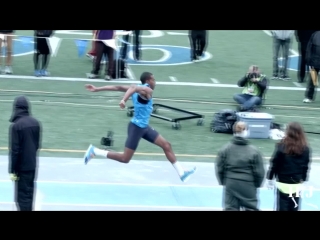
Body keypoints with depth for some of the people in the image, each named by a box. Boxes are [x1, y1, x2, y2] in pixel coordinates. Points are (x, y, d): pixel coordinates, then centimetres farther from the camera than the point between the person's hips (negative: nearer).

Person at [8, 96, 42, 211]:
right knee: (29, 192, 18)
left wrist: (12, 170, -10)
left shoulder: (16, 126, -18)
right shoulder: (35, 123, 0)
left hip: (22, 167, -6)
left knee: (22, 195, 0)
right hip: (32, 165, 6)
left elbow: (14, 150, -16)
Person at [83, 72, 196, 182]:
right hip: (137, 127, -10)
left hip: (144, 127, 10)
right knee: (125, 159, -4)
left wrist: (97, 89, 1)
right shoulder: (147, 90, -17)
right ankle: (94, 151, 5)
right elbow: (133, 88, -38)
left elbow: (117, 87, 2)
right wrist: (124, 100, -54)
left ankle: (181, 173, 15)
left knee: (167, 145, 10)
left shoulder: (139, 89, 7)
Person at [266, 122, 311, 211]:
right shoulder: (305, 148, -3)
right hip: (297, 184, 2)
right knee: (294, 208, 10)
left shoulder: (281, 146, -11)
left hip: (283, 183, -2)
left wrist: (270, 178, 3)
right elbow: (306, 166, 3)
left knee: (282, 207, 4)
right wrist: (303, 179, 16)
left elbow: (274, 163, -7)